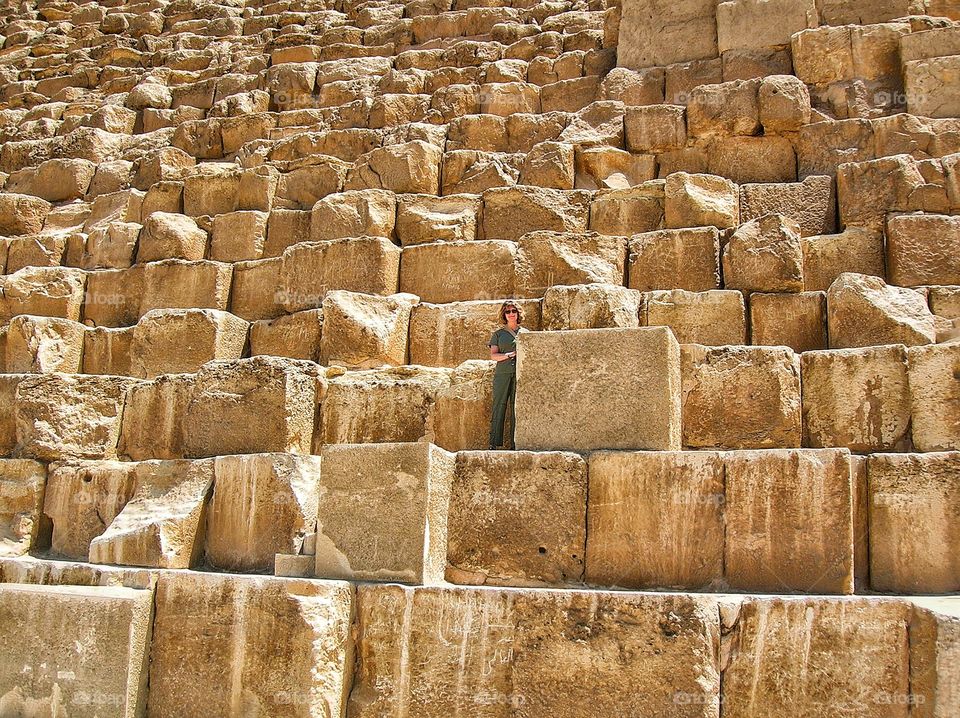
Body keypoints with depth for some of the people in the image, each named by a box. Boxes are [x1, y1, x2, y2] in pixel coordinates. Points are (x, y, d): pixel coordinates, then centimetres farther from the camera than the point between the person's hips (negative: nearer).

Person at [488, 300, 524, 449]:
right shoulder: (498, 334, 13)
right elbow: (493, 355, 3)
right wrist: (509, 355, -12)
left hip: (520, 375, 1)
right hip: (502, 374, -1)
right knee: (499, 407, -5)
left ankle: (515, 443, -1)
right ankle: (494, 443, -5)